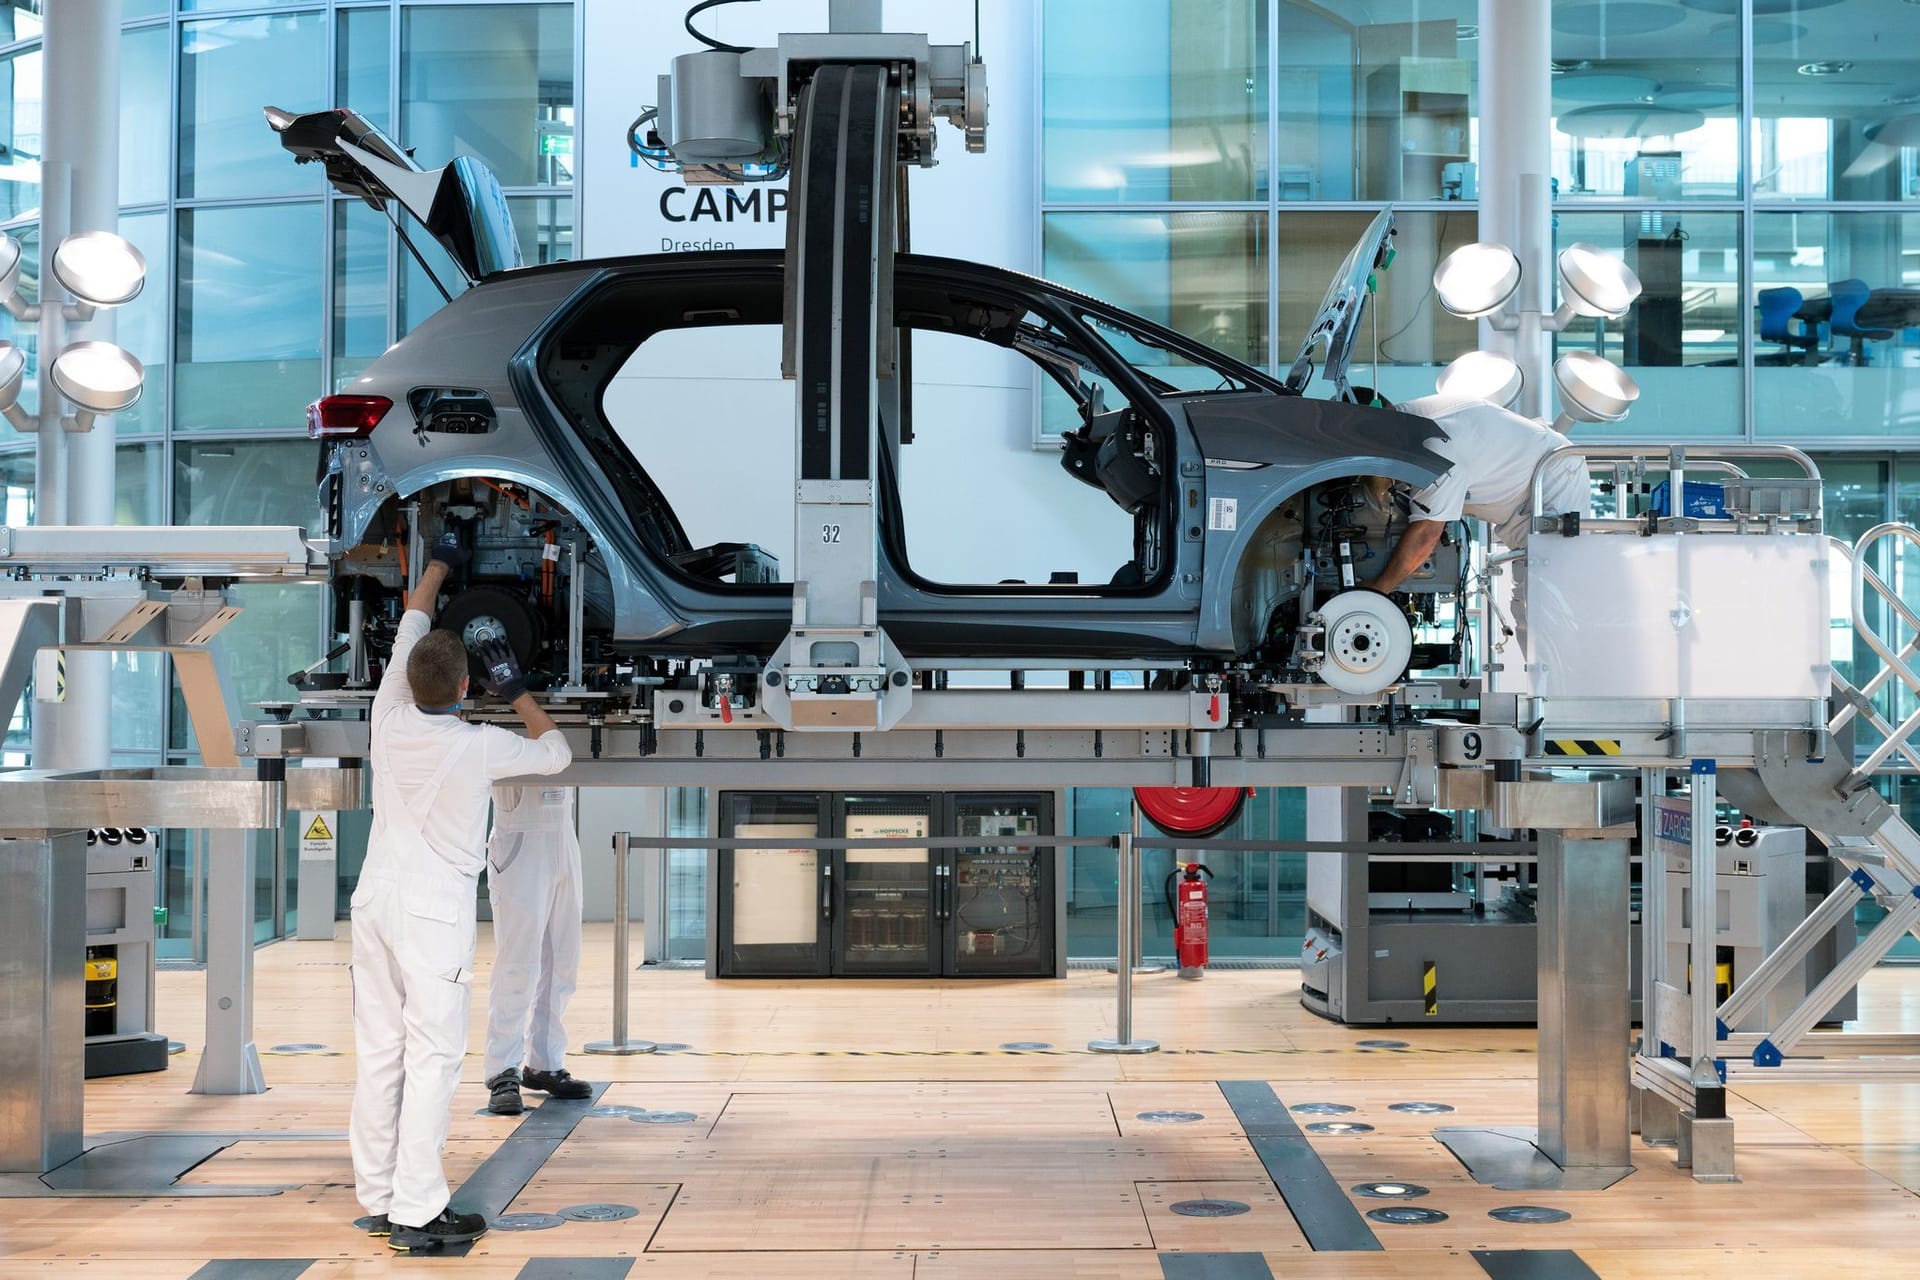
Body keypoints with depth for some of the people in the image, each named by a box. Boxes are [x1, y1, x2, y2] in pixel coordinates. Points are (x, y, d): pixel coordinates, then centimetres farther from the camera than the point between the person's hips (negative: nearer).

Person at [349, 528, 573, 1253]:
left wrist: (439, 564, 31)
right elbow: (555, 752, 10)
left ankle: (378, 1199, 15)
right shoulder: (478, 746, -9)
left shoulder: (390, 722, 2)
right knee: (432, 1059, -5)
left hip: (374, 902, 6)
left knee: (377, 1053, 8)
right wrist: (516, 690, 18)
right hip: (433, 913, -6)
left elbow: (409, 630, 19)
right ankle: (417, 1214, -8)